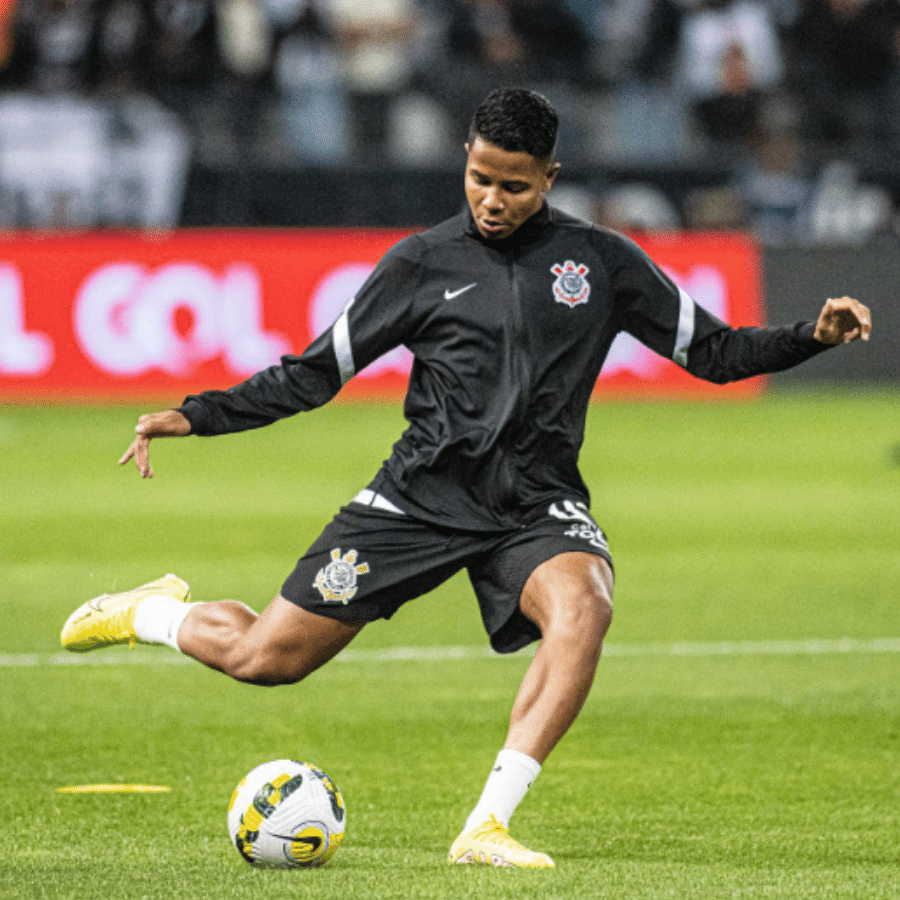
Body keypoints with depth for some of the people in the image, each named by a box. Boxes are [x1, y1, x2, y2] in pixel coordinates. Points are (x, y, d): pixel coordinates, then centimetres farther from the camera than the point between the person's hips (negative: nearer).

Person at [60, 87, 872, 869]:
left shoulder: (601, 262, 4)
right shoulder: (423, 263, 3)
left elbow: (712, 350, 10)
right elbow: (317, 372, 9)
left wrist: (811, 337, -6)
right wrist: (195, 416, 1)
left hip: (537, 506, 0)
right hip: (423, 495, 0)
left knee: (583, 606, -36)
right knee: (264, 658, -4)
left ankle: (488, 826, -36)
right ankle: (154, 613, 32)